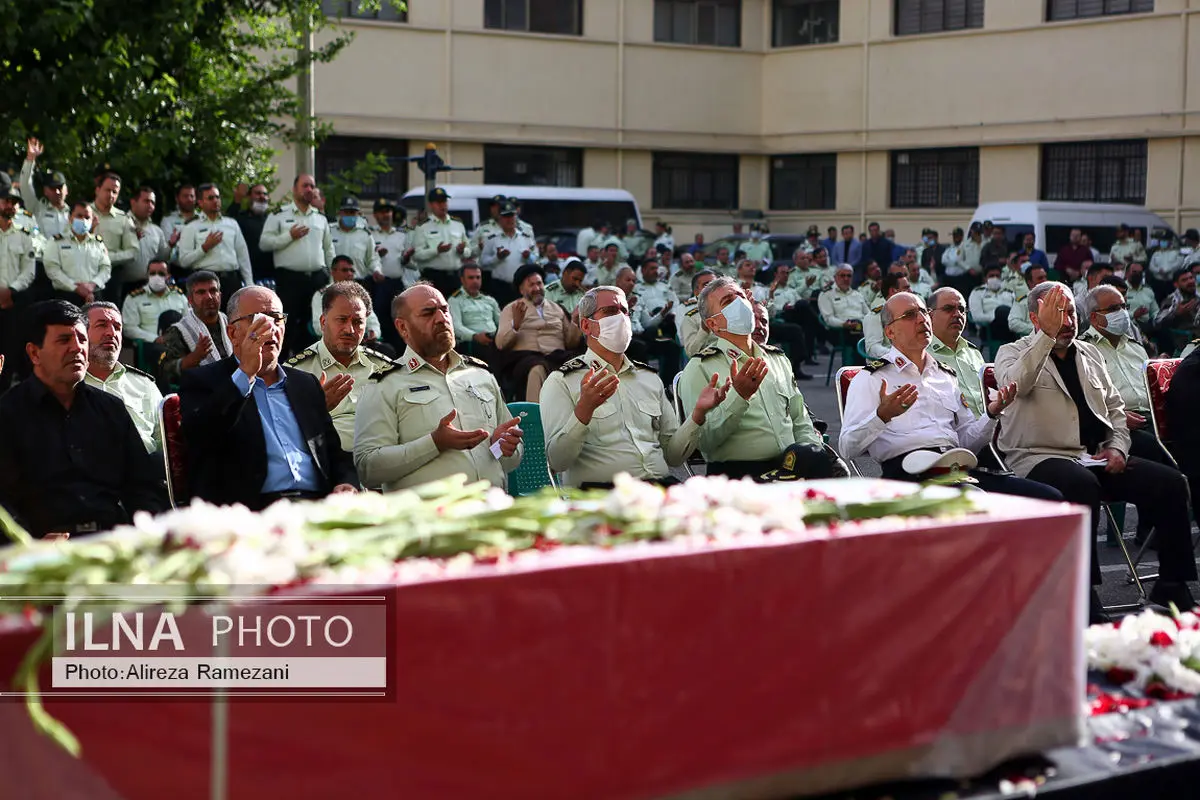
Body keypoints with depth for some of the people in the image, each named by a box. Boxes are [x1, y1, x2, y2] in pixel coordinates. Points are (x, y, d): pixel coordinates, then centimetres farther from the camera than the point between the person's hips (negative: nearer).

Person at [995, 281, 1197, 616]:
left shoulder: (1090, 354, 22)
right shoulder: (1014, 353, 3)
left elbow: (1115, 407, 25)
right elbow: (1014, 384, -22)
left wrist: (1117, 447, 6)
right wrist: (1047, 334, -27)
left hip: (1098, 458, 6)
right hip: (1041, 459, -6)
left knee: (1170, 484, -13)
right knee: (1082, 485, -39)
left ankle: (1172, 590, -5)